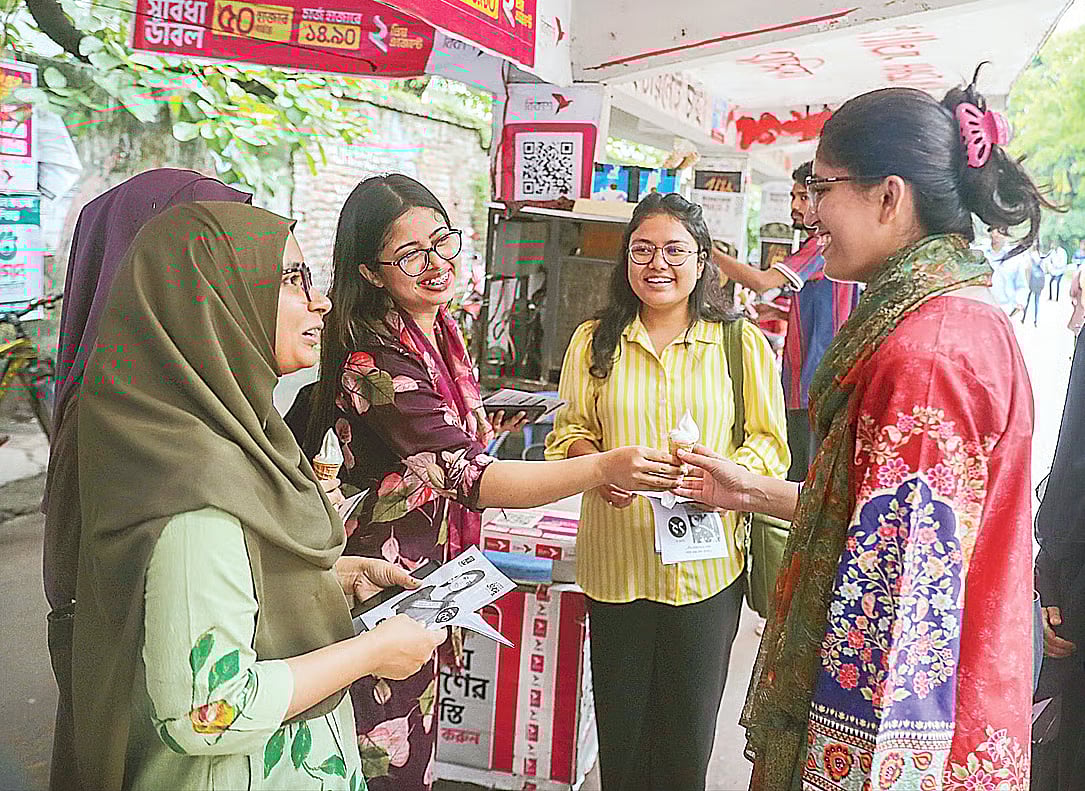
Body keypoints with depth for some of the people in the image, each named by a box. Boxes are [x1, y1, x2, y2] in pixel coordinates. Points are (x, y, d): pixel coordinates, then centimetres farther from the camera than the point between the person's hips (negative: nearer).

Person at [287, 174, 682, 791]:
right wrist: (603, 469, -34)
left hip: (434, 574, 8)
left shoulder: (440, 327, 5)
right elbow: (469, 478, -29)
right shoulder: (375, 362, -24)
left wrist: (487, 430, 6)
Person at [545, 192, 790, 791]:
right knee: (620, 720, 14)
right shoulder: (594, 340, 4)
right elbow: (569, 430, 8)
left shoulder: (742, 342, -1)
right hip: (616, 557, 1)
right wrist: (596, 466, -14)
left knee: (689, 724, 13)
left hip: (706, 558, -1)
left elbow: (770, 441, -1)